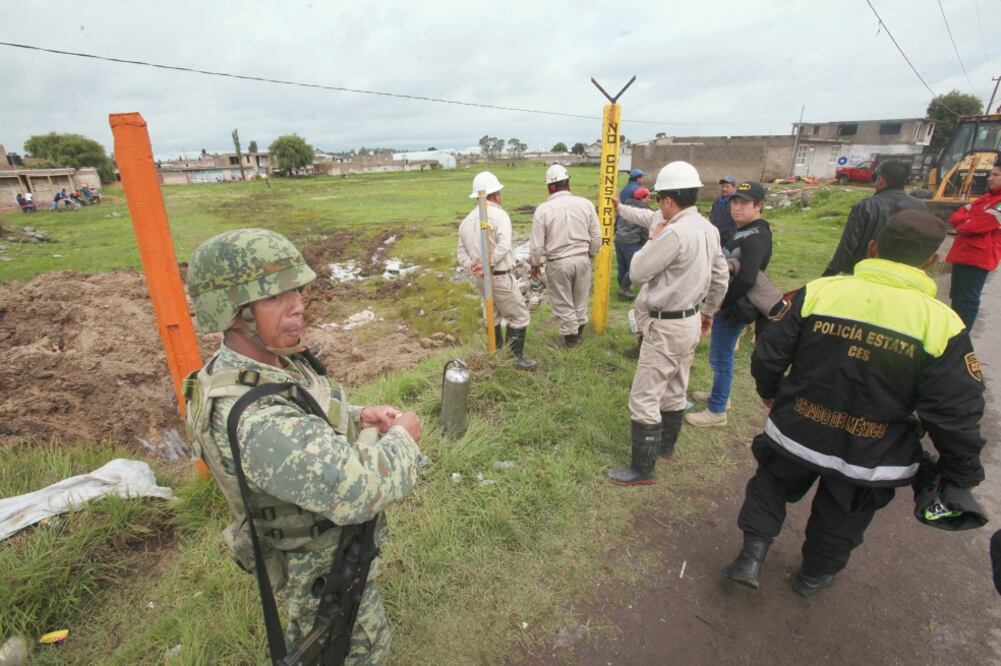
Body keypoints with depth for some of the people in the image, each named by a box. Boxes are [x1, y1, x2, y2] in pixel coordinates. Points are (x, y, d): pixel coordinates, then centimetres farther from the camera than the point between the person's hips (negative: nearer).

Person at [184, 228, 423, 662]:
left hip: (326, 534, 8)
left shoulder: (275, 358, -11)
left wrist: (359, 416, -11)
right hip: (324, 569, -7)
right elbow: (359, 489, -44)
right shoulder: (249, 419, -40)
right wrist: (403, 436, -26)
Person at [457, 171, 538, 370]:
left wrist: (473, 267, -8)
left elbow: (462, 254, 7)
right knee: (520, 316, 2)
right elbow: (503, 247, -29)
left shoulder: (467, 220, 10)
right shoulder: (499, 215, -14)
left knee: (493, 313, 24)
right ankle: (515, 357, 5)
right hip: (500, 276, -8)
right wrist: (488, 265, -22)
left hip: (480, 278, 8)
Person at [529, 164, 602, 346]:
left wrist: (535, 264, 6)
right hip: (582, 259, 4)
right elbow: (596, 236, 2)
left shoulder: (543, 209, -13)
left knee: (563, 303, 13)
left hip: (558, 263, -3)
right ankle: (578, 332, 37)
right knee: (580, 300, 21)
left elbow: (537, 244, -10)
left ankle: (570, 336, 25)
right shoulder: (586, 204, -4)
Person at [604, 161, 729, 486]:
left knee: (644, 399, 0)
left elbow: (637, 271, -17)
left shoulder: (674, 234, -25)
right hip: (691, 321, 10)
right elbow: (720, 278, 13)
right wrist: (708, 312, 26)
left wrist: (653, 239, -3)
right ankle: (666, 444, 41)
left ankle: (642, 469, 11)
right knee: (675, 391, 23)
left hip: (666, 327, -10)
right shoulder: (709, 228, 5)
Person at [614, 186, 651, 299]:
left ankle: (622, 288, 23)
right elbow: (646, 229, -8)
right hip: (632, 243, -7)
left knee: (622, 267, 14)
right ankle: (624, 289, 0)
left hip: (618, 240, 7)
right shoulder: (645, 209, -4)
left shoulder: (625, 205, 16)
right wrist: (644, 241, 5)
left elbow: (616, 221, 18)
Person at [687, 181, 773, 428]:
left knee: (721, 357, 1)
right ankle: (719, 395, 39)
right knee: (721, 355, 22)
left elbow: (746, 279, -31)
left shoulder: (756, 237, -20)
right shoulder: (743, 231, 11)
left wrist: (723, 304, -19)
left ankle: (717, 410, 14)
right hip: (727, 306, 9)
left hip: (733, 310, -9)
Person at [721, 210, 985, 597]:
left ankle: (752, 556, 24)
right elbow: (956, 414, -11)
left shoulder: (819, 291, -15)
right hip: (869, 459, 1)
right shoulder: (942, 324, -16)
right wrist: (962, 474, 5)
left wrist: (769, 392, 13)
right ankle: (814, 575, 47)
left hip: (797, 434, 0)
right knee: (841, 521, 26)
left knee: (771, 486, 27)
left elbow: (769, 354, -7)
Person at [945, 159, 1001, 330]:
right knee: (957, 298, 16)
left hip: (978, 257, -9)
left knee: (967, 300, -7)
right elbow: (955, 217, 13)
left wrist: (961, 225, 1)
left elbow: (978, 225, -20)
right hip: (963, 254, 9)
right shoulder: (987, 197, 19)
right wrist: (966, 222, -8)